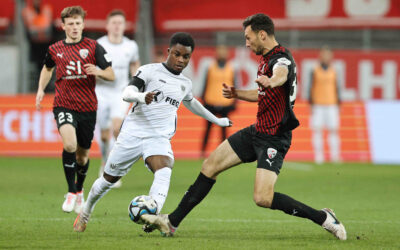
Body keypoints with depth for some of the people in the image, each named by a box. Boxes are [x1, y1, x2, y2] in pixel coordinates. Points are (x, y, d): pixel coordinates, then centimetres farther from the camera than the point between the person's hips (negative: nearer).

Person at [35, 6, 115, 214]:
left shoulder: (93, 47, -1)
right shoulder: (55, 50, 6)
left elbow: (111, 75, -1)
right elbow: (47, 68, 27)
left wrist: (98, 71, -22)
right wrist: (41, 89, 13)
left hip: (87, 108, 1)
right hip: (64, 105, 0)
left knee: (82, 155, 10)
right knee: (69, 144, -26)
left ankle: (79, 190, 39)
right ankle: (71, 193, -15)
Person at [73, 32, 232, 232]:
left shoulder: (185, 84, 15)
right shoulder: (150, 71, -2)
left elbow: (190, 103, 39)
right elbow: (127, 93, -16)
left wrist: (217, 120, 47)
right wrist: (141, 96, -39)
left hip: (159, 139, 3)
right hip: (132, 133, -2)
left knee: (164, 172, -30)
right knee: (109, 179, 10)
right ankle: (86, 212, 39)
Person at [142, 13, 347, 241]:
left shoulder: (281, 58, -19)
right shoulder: (266, 58, 12)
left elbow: (281, 75, -46)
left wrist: (270, 81, -68)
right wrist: (237, 94, 19)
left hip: (274, 139, -10)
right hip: (258, 131, 10)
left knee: (263, 198, -20)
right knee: (210, 166, 9)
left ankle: (323, 218, -6)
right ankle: (172, 222, 18)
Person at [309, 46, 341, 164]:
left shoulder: (333, 71, 8)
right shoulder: (315, 71, 1)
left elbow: (336, 87, 13)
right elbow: (311, 87, 2)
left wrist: (338, 104, 10)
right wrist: (311, 105, -3)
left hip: (331, 105, 2)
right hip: (318, 105, -2)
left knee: (333, 130, -1)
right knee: (317, 131, -4)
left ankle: (335, 155, 2)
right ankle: (319, 157, -1)